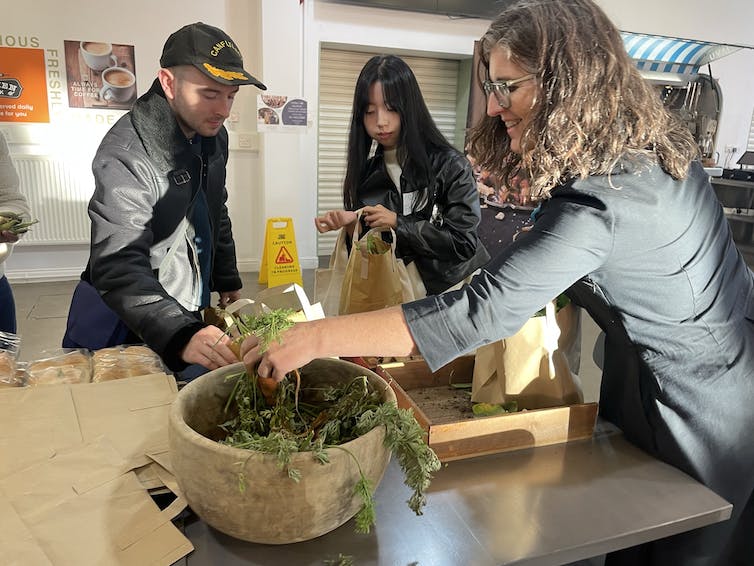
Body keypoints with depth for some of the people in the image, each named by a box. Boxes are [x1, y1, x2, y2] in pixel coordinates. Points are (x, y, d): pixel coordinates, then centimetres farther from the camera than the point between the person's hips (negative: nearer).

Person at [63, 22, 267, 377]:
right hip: (121, 330, -7)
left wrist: (228, 281, 14)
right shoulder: (126, 155, -26)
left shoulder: (213, 135, -2)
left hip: (190, 320, 7)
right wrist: (181, 335, -48)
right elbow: (119, 268, -34)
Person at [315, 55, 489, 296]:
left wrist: (397, 223, -16)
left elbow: (464, 244, -14)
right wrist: (351, 225, -11)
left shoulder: (451, 165, -10)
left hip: (453, 288, -4)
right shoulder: (367, 173, 3)